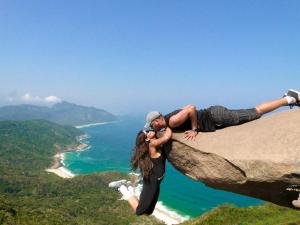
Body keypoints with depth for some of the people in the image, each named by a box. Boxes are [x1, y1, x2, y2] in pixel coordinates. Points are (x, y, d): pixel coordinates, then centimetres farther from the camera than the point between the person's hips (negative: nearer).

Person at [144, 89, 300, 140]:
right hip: (213, 115, 8)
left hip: (216, 117, -8)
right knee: (255, 112, 15)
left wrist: (194, 129, -22)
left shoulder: (173, 121, -21)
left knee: (256, 112, 1)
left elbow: (191, 108, -32)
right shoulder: (169, 122, 9)